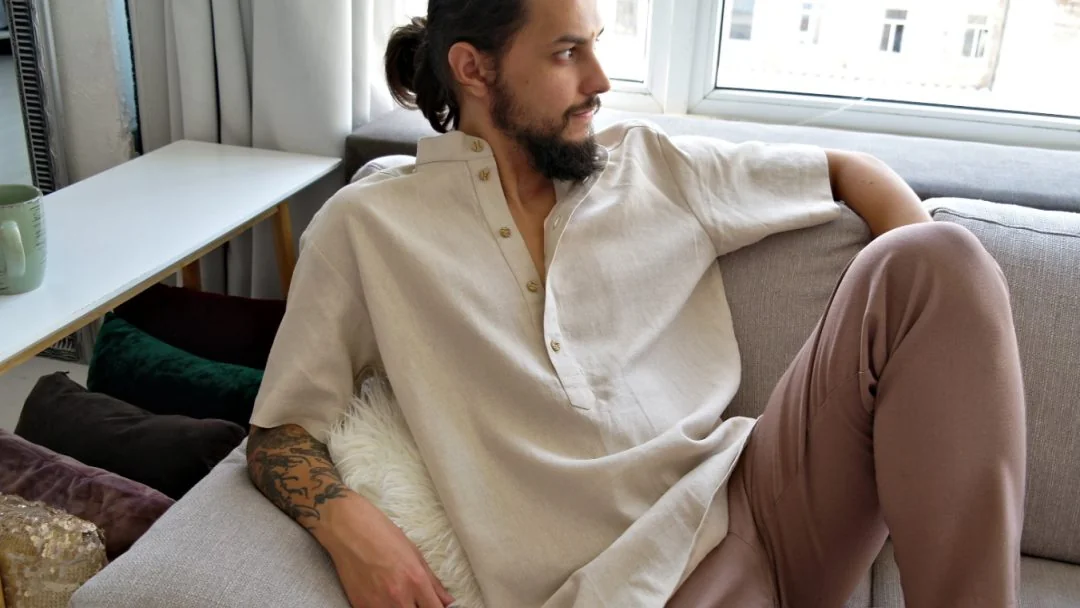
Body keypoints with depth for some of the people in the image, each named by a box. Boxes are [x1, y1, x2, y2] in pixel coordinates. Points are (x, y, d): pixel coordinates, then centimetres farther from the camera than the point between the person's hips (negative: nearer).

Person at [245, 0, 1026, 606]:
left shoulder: (655, 166, 13)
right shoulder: (366, 227, 5)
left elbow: (851, 173, 21)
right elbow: (280, 427, 6)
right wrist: (347, 524, -16)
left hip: (759, 500, 5)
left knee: (931, 260, -16)